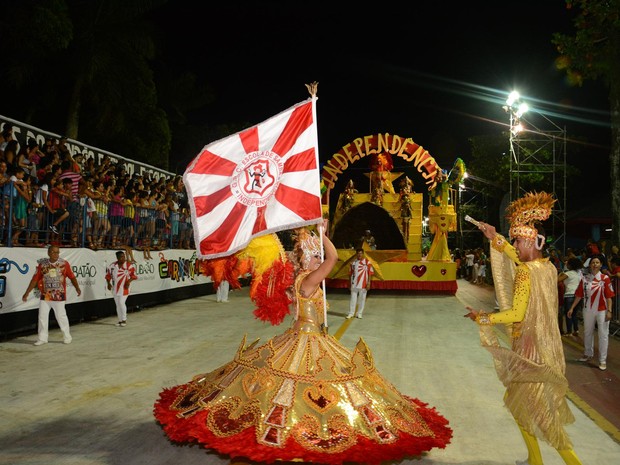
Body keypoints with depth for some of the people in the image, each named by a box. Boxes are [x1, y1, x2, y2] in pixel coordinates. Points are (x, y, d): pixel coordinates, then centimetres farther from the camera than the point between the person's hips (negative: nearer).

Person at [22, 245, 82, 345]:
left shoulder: (64, 263, -4)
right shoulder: (42, 264, -1)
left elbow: (72, 276, -3)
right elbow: (35, 279, 3)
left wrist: (77, 288, -17)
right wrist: (27, 293, 2)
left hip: (59, 296, -2)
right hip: (45, 296, 2)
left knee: (61, 316, 3)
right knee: (42, 316, 5)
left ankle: (67, 336, 18)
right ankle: (42, 338, 19)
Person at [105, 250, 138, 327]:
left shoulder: (129, 265, -6)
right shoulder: (112, 265, 4)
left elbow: (134, 275, -5)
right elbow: (108, 275, 11)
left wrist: (129, 281, -20)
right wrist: (109, 283, -1)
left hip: (124, 288, -4)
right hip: (115, 288, 4)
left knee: (122, 303, -12)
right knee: (117, 304, 9)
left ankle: (124, 320, 4)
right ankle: (120, 320, 20)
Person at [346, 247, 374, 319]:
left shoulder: (367, 262, -4)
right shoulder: (353, 262, 6)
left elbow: (370, 273, -4)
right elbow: (350, 273, 11)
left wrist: (368, 283, -9)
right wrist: (349, 283, 10)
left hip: (363, 284, -2)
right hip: (354, 284, 2)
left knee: (362, 299, 5)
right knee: (353, 298, 5)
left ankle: (359, 313, 16)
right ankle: (351, 313, 13)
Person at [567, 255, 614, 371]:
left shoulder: (605, 278, -7)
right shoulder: (585, 278, 0)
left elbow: (609, 296, -7)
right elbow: (579, 295, 4)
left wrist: (609, 311, -13)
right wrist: (572, 308, 3)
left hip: (602, 310, -3)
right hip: (588, 310, 3)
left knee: (603, 335, 0)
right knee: (587, 333, 16)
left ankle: (602, 360, 8)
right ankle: (588, 354, 34)